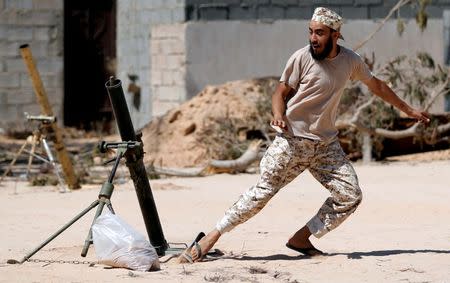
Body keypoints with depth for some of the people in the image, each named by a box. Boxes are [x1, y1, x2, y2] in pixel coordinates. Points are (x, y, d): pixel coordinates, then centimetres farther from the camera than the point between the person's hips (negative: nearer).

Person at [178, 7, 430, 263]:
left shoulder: (351, 61, 4)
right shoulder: (302, 57, -8)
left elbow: (376, 85, 20)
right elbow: (281, 92, -2)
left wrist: (408, 109, 27)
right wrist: (278, 115, -24)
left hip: (326, 144, 5)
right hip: (293, 139, -5)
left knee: (351, 195, -5)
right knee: (263, 191, -11)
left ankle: (301, 239, 2)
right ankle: (212, 237, -8)